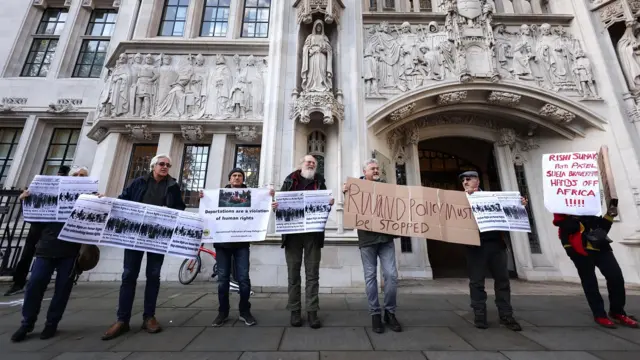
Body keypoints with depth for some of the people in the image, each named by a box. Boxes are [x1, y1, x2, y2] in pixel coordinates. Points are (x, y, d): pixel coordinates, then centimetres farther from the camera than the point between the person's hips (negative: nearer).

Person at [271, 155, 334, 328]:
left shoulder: (319, 181, 12)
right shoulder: (290, 180, 10)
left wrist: (330, 203, -12)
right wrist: (275, 205, -12)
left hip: (313, 232, 1)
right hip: (292, 232, 0)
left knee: (312, 273, 5)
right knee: (293, 273, 8)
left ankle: (312, 311, 15)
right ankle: (295, 311, 21)